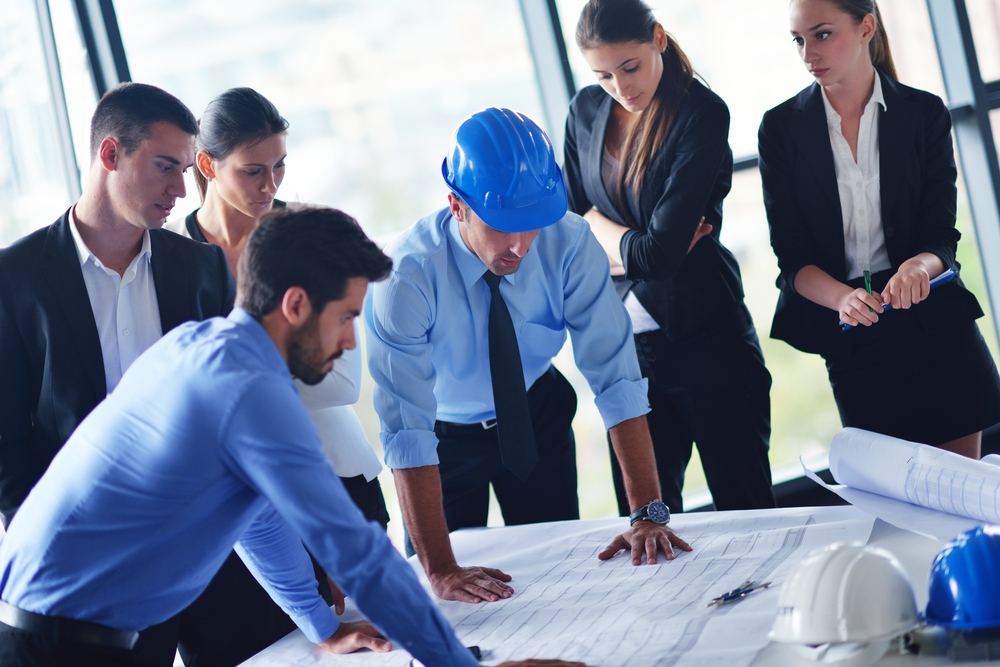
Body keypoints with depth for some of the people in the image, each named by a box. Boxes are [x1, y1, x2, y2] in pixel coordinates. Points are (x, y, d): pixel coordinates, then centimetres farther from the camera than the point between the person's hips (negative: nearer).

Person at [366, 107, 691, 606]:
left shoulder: (568, 243, -27)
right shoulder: (405, 278, -35)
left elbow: (615, 375, -27)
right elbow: (407, 434, -36)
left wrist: (648, 514, -35)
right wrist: (439, 571, -41)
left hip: (538, 418, 2)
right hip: (445, 433, -2)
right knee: (454, 602, 10)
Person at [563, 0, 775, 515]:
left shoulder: (703, 115, -12)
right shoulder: (586, 112, 5)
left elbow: (659, 253, -18)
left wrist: (600, 226, -3)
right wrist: (633, 249, -10)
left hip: (704, 339, -5)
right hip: (624, 348, 5)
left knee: (745, 509, 4)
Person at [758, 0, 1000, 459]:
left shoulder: (925, 114, 1)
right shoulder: (781, 129, 1)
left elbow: (942, 236, -2)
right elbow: (791, 258, -3)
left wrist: (920, 265, -26)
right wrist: (844, 298, -24)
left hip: (933, 321, 0)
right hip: (852, 343, 0)